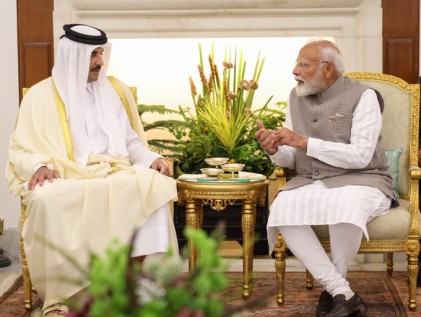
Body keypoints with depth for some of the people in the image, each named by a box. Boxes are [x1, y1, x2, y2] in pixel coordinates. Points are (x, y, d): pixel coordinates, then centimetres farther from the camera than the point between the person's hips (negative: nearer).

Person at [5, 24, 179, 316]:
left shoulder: (116, 90, 18)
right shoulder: (42, 94, 7)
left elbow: (131, 141, 19)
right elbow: (22, 149, 4)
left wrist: (152, 159, -2)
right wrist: (39, 166, -19)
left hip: (115, 175, 3)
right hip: (64, 180, -2)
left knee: (154, 186, -29)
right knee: (49, 200, -38)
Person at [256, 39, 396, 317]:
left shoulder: (363, 96, -6)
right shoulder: (297, 97, 10)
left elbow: (360, 156, -18)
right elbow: (291, 159, 12)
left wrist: (305, 142, -22)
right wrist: (274, 150, -12)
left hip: (360, 181, -4)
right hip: (311, 183, 5)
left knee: (346, 208, -39)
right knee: (282, 208, -29)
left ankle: (332, 288, -12)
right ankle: (343, 293, -25)